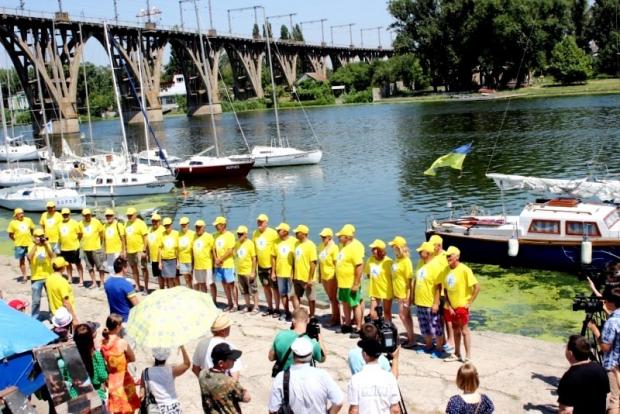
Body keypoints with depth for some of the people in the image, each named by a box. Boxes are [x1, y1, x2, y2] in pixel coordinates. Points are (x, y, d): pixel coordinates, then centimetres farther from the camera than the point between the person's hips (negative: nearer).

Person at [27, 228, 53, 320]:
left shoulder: (47, 245, 4)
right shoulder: (32, 246, -1)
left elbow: (51, 256, -14)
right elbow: (29, 257, -20)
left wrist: (46, 244, -22)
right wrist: (36, 245, -22)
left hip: (49, 276, 2)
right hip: (36, 277, -2)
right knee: (36, 300, 0)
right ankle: (34, 318, 12)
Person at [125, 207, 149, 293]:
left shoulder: (140, 223, -11)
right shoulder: (126, 223, 8)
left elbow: (145, 237, -13)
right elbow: (125, 237, 15)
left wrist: (144, 250, -18)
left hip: (140, 250, -7)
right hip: (130, 250, 7)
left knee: (143, 268, -1)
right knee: (134, 268, 15)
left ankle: (146, 288, 4)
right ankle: (138, 286, 27)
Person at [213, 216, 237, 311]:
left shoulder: (229, 235, -9)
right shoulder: (215, 235, 9)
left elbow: (230, 250, -14)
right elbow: (214, 248, 12)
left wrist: (220, 259, -14)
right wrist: (216, 259, -3)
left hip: (228, 264, -6)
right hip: (218, 265, 6)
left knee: (231, 284, -2)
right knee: (224, 284, 10)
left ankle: (235, 304, 5)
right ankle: (229, 304, 19)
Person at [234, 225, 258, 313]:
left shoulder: (250, 243, -11)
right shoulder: (237, 244, 5)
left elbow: (254, 258, -11)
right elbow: (235, 257, 12)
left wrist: (253, 272, -14)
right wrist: (235, 270, 9)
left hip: (249, 272, -6)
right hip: (240, 272, 6)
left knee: (253, 290, 2)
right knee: (244, 291, 14)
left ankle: (255, 307, 11)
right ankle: (248, 306, 26)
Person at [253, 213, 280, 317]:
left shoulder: (273, 233, -13)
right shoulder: (255, 234, 4)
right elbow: (254, 250, 12)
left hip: (272, 265, -6)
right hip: (261, 266, 6)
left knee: (274, 287, 2)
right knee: (266, 287, 14)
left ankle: (277, 309, 10)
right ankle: (270, 308, 25)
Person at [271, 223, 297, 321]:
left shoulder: (294, 241, -11)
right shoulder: (276, 242, 2)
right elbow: (273, 257, 7)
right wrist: (273, 272, 6)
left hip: (291, 273, -4)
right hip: (280, 272, 5)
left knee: (292, 294, 1)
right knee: (282, 294, 13)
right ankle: (286, 311, 27)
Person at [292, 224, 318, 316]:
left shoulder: (310, 245, -16)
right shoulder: (297, 243, 6)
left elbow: (313, 263, -17)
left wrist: (310, 279, -19)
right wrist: (293, 274, 13)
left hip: (307, 278, -7)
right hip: (297, 277, 7)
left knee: (311, 299, 6)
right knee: (295, 296, 11)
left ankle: (311, 317, 19)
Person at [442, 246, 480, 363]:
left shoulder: (464, 269, -16)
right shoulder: (447, 270, 1)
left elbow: (477, 287, -17)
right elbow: (445, 289, 7)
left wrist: (470, 302, -14)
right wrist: (448, 305, -1)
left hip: (461, 305, -6)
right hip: (451, 306, 6)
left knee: (464, 330, 0)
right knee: (455, 330, 15)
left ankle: (468, 357, 8)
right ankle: (457, 354, 26)